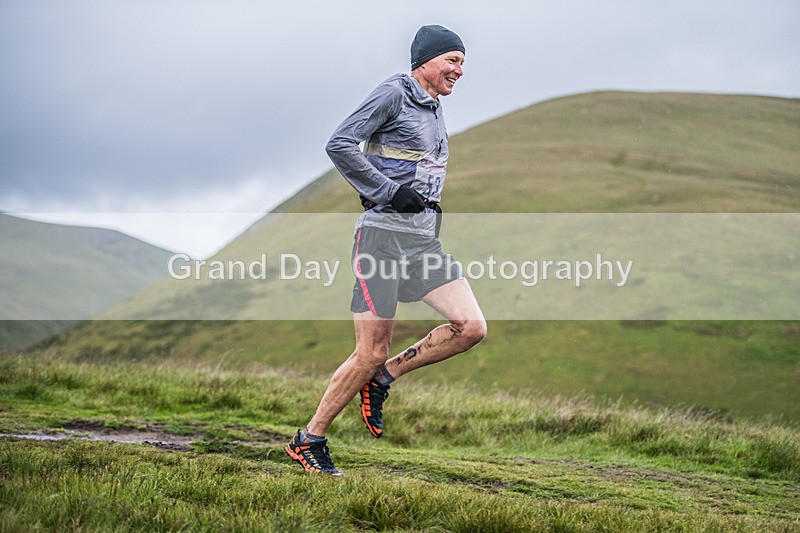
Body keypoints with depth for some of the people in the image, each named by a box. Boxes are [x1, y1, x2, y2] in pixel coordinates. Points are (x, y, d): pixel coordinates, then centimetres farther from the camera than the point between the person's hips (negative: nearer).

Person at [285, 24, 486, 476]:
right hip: (384, 233, -8)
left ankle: (383, 379, 9)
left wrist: (430, 203, 15)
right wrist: (390, 192, -17)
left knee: (472, 328, -8)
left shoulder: (435, 108, 19)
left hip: (424, 238, 8)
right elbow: (340, 145, -15)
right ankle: (308, 441, 8)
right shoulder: (394, 94, -6)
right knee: (371, 353, -7)